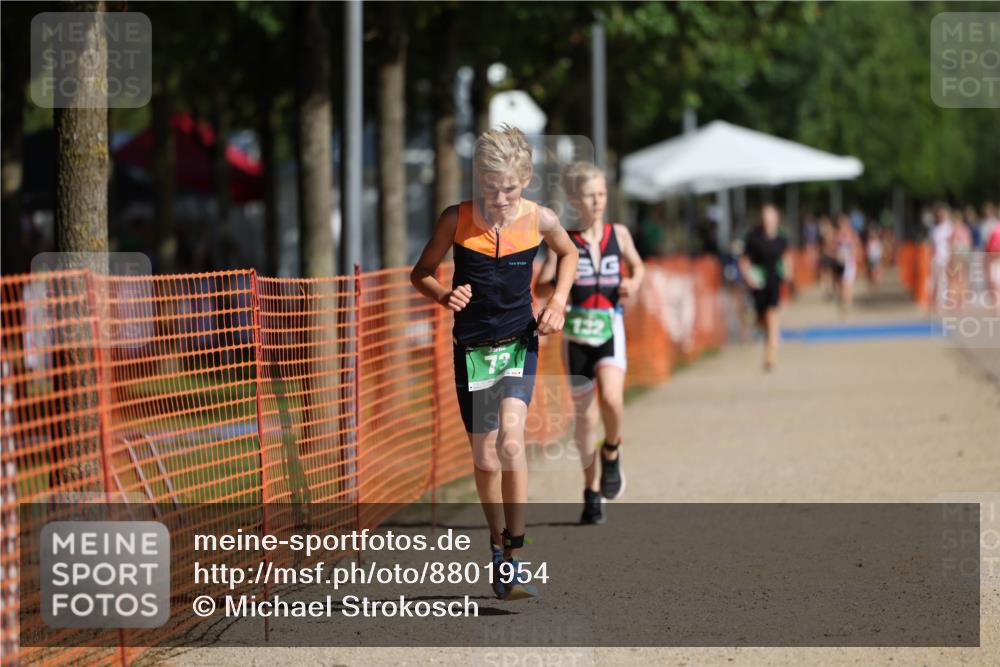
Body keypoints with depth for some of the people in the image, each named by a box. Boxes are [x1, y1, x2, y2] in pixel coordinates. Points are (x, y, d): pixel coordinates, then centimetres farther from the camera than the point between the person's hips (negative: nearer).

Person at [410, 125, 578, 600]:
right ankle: (498, 547, 31)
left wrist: (558, 302, 3)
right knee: (485, 458, 7)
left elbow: (568, 253, 18)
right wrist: (444, 296, -17)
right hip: (472, 346, 1)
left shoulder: (540, 220, -5)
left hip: (518, 341, -1)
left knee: (510, 439, -23)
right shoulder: (456, 220, -8)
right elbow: (421, 273, 5)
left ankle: (514, 555, -17)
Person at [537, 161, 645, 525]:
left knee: (611, 397, -26)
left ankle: (612, 453, 6)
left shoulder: (618, 234, 4)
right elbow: (541, 287, 0)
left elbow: (637, 265, 21)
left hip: (610, 330, 0)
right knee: (585, 414, 6)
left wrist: (634, 282, 0)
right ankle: (591, 492, 22)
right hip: (576, 333, 0)